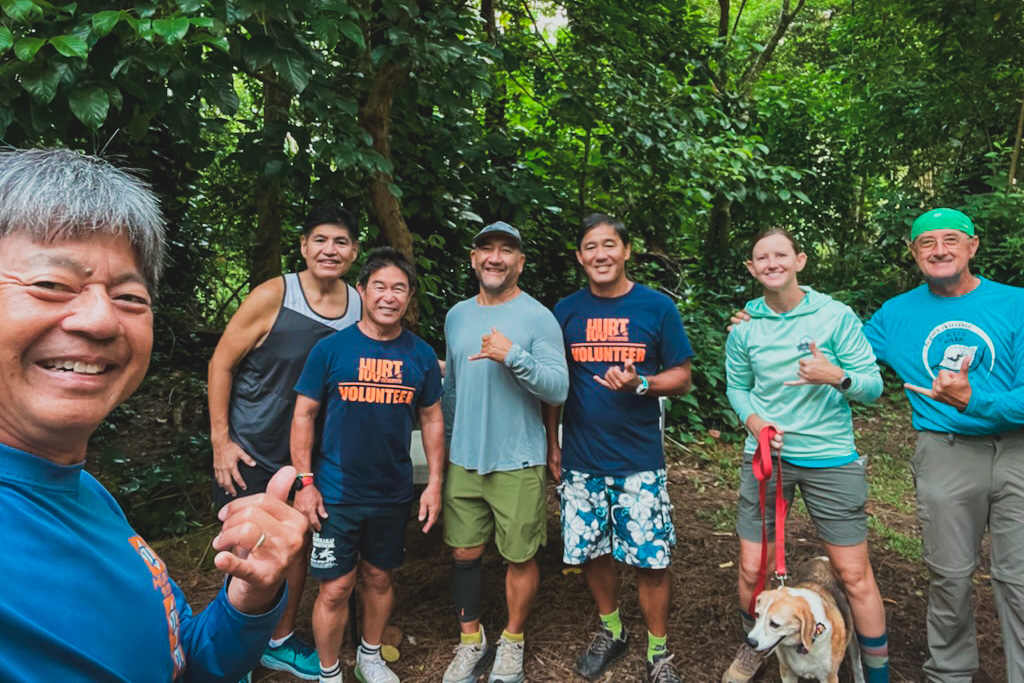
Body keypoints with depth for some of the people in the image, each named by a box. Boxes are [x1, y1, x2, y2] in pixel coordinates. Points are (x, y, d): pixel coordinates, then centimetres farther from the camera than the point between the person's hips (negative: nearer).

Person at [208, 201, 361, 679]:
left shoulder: (361, 305, -4)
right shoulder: (273, 297, -15)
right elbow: (221, 364, -10)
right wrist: (221, 440, -11)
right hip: (249, 450, -4)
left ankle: (280, 641, 37)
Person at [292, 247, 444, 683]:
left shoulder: (421, 355, 0)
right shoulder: (331, 348, -8)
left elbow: (432, 420, 6)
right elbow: (304, 415, -4)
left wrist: (434, 483, 3)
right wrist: (305, 482, -9)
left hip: (394, 494, 3)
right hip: (337, 494, -2)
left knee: (379, 578, 18)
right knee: (335, 588, 3)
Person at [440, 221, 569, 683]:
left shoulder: (538, 317, -8)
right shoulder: (457, 315, 9)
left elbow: (558, 389, -15)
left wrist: (513, 356, -27)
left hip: (517, 463, -4)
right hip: (463, 460, 5)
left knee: (519, 557, 8)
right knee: (465, 553, 12)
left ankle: (512, 641, 30)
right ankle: (470, 641, 31)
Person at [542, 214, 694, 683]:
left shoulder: (657, 307, -2)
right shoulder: (566, 311, 3)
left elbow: (681, 378, 0)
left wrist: (639, 384, -20)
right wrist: (552, 444, 5)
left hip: (639, 459, -2)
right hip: (580, 459, 2)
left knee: (650, 559, 2)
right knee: (592, 550, 13)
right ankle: (610, 631, 37)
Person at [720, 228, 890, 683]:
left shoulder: (836, 316, -5)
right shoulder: (744, 327, 3)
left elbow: (873, 385, -5)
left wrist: (837, 377, -25)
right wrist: (754, 421, -7)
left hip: (830, 456, -2)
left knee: (854, 573, 4)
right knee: (752, 568, 8)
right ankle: (755, 645, 37)